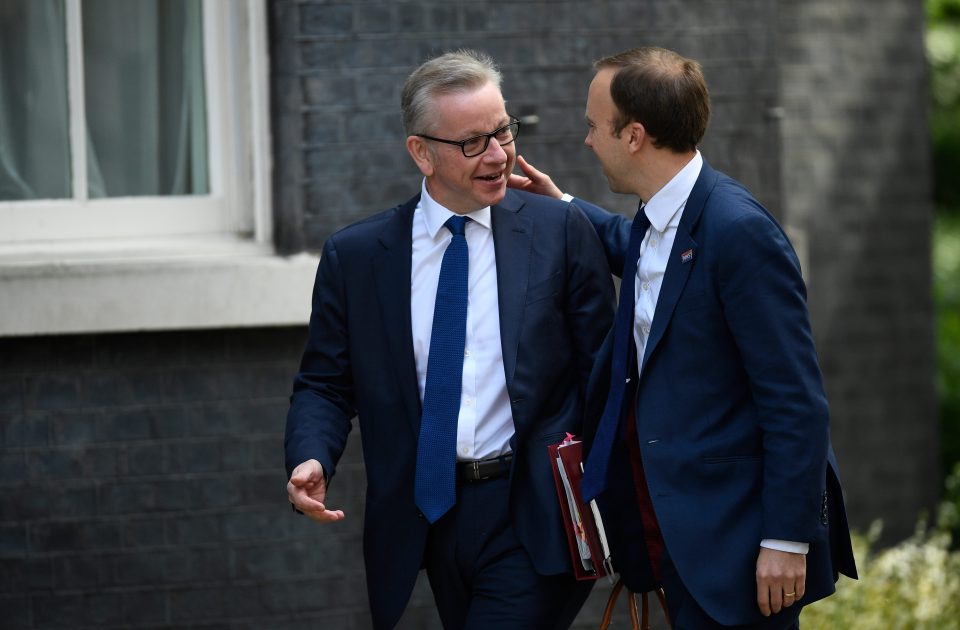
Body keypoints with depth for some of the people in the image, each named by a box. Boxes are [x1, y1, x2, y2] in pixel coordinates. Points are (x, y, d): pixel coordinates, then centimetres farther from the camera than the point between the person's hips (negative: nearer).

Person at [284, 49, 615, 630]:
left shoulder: (560, 231, 0)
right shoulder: (354, 256, 4)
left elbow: (603, 369, 1)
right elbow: (325, 385, 9)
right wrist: (312, 460, -13)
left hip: (533, 517, -3)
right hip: (431, 514, 3)